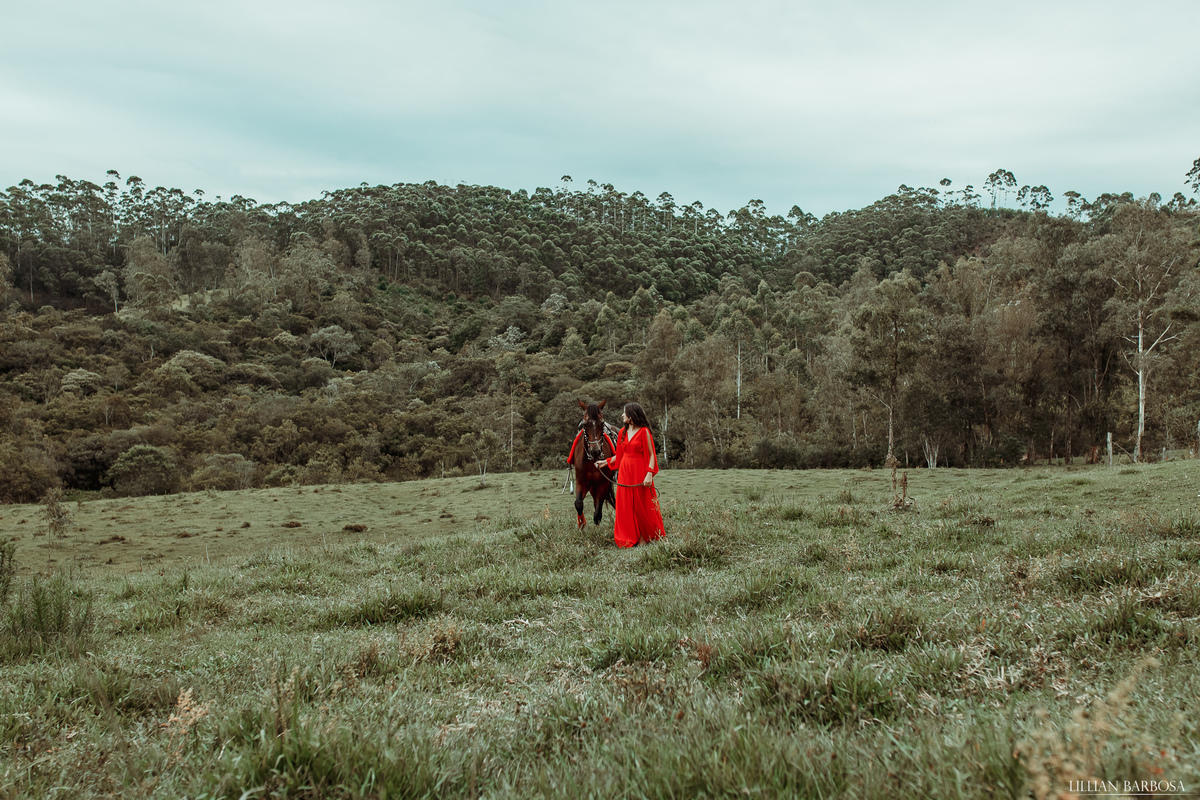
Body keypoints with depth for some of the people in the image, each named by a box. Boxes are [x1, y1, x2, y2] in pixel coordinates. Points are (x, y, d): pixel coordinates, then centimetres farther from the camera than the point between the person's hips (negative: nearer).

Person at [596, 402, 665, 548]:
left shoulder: (644, 431, -7)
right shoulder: (623, 432, 11)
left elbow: (651, 455, -10)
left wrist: (649, 473, -19)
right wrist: (605, 462, 19)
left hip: (639, 473, -6)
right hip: (624, 473, 6)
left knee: (643, 507, 0)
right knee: (626, 507, 5)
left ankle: (644, 538, 10)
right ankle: (630, 539, 12)